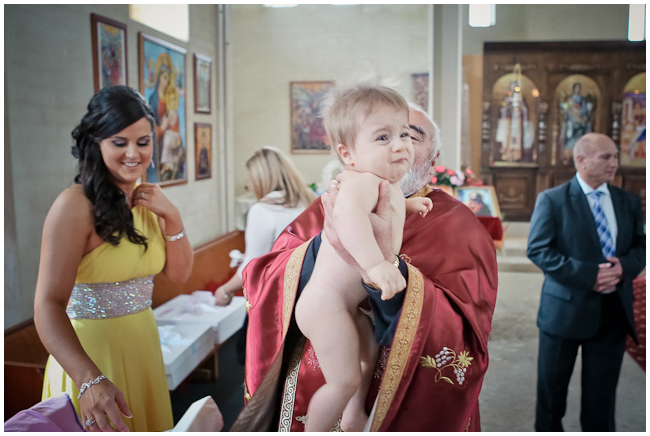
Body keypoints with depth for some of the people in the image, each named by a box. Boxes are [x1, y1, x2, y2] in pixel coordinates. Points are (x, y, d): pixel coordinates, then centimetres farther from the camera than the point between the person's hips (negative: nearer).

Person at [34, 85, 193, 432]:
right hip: (87, 353, -7)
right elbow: (49, 305, -26)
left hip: (144, 344, 7)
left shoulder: (146, 200, 3)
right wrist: (90, 380, -40)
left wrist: (171, 216, -11)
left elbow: (178, 273, 4)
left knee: (147, 424, 23)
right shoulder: (76, 205, -19)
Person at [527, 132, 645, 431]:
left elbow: (641, 246, 10)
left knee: (602, 393, 13)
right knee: (552, 388, 13)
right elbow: (538, 249, -13)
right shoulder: (552, 200, -7)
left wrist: (624, 266, -13)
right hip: (565, 309, -3)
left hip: (613, 313, 4)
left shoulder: (629, 202, 7)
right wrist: (588, 275, -21)